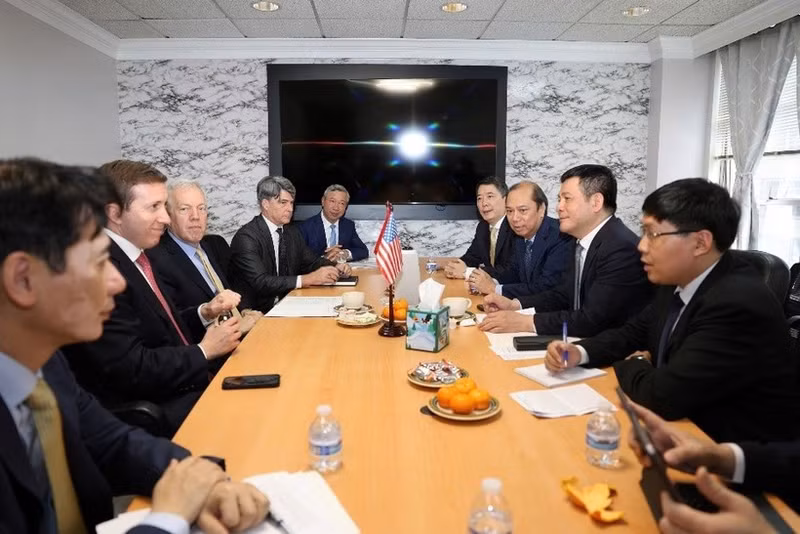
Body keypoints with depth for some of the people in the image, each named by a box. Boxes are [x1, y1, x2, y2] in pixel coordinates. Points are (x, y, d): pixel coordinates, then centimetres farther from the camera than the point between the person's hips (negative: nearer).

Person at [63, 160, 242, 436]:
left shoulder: (135, 256, 8)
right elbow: (133, 370, -23)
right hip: (150, 413, -8)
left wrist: (204, 313, -2)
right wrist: (204, 351, -11)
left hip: (180, 389, 8)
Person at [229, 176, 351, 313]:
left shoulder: (293, 232, 9)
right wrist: (308, 279, -29)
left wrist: (335, 268, -3)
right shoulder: (246, 237, -14)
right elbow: (260, 282, -24)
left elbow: (312, 261, 19)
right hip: (255, 312, -7)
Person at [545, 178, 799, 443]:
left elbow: (661, 395, -30)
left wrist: (633, 365, -9)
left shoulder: (738, 304, -29)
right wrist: (579, 352, -6)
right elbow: (634, 333, 12)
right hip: (683, 426, 7)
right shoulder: (679, 281, -2)